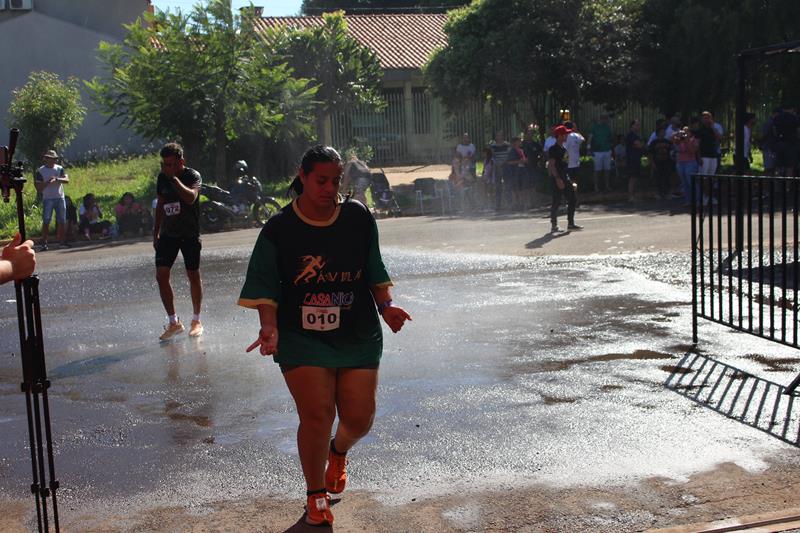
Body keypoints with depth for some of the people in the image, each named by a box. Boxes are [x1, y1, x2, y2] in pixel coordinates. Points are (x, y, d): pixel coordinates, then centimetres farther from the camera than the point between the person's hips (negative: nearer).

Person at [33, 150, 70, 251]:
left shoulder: (59, 169, 8)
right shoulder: (40, 171, 0)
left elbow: (67, 180, -8)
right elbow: (39, 188, -4)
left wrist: (57, 179, -24)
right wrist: (47, 182, -21)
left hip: (60, 198, 3)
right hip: (47, 199, -3)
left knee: (62, 221, 5)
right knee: (46, 222, -8)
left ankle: (63, 241, 13)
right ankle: (44, 243, -9)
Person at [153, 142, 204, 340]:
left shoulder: (193, 176, -11)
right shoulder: (162, 177, 6)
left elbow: (191, 197, -31)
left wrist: (174, 178, -29)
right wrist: (156, 232, 17)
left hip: (190, 234, -5)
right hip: (168, 234, 5)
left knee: (193, 276, 4)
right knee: (161, 275, -4)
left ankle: (196, 321, 19)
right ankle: (174, 322, 6)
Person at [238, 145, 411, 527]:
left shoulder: (359, 217, 1)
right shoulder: (279, 229, -6)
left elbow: (375, 273, 11)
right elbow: (265, 288, -3)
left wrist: (385, 307, -3)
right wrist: (269, 326, -16)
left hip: (358, 334, 3)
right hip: (302, 336, -2)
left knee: (359, 417, 2)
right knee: (317, 415, -11)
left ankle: (338, 451, 42)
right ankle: (316, 495, 15)